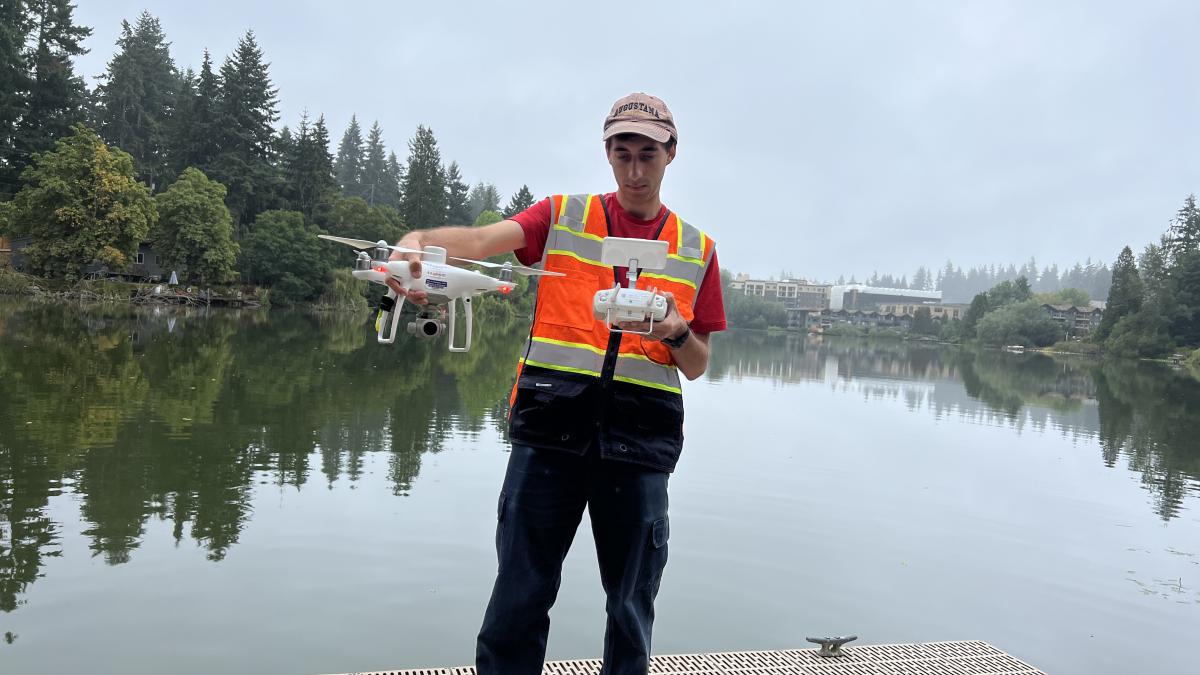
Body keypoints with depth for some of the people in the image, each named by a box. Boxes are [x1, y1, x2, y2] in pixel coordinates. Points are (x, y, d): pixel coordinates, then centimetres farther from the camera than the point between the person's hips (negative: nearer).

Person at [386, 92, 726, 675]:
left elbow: (697, 366, 14)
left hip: (640, 438, 2)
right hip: (551, 425, -1)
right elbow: (483, 239, -11)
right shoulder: (563, 216, 8)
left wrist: (676, 332, -8)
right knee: (520, 596, 5)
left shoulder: (696, 249, 12)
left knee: (632, 608, 11)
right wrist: (418, 241, -31)